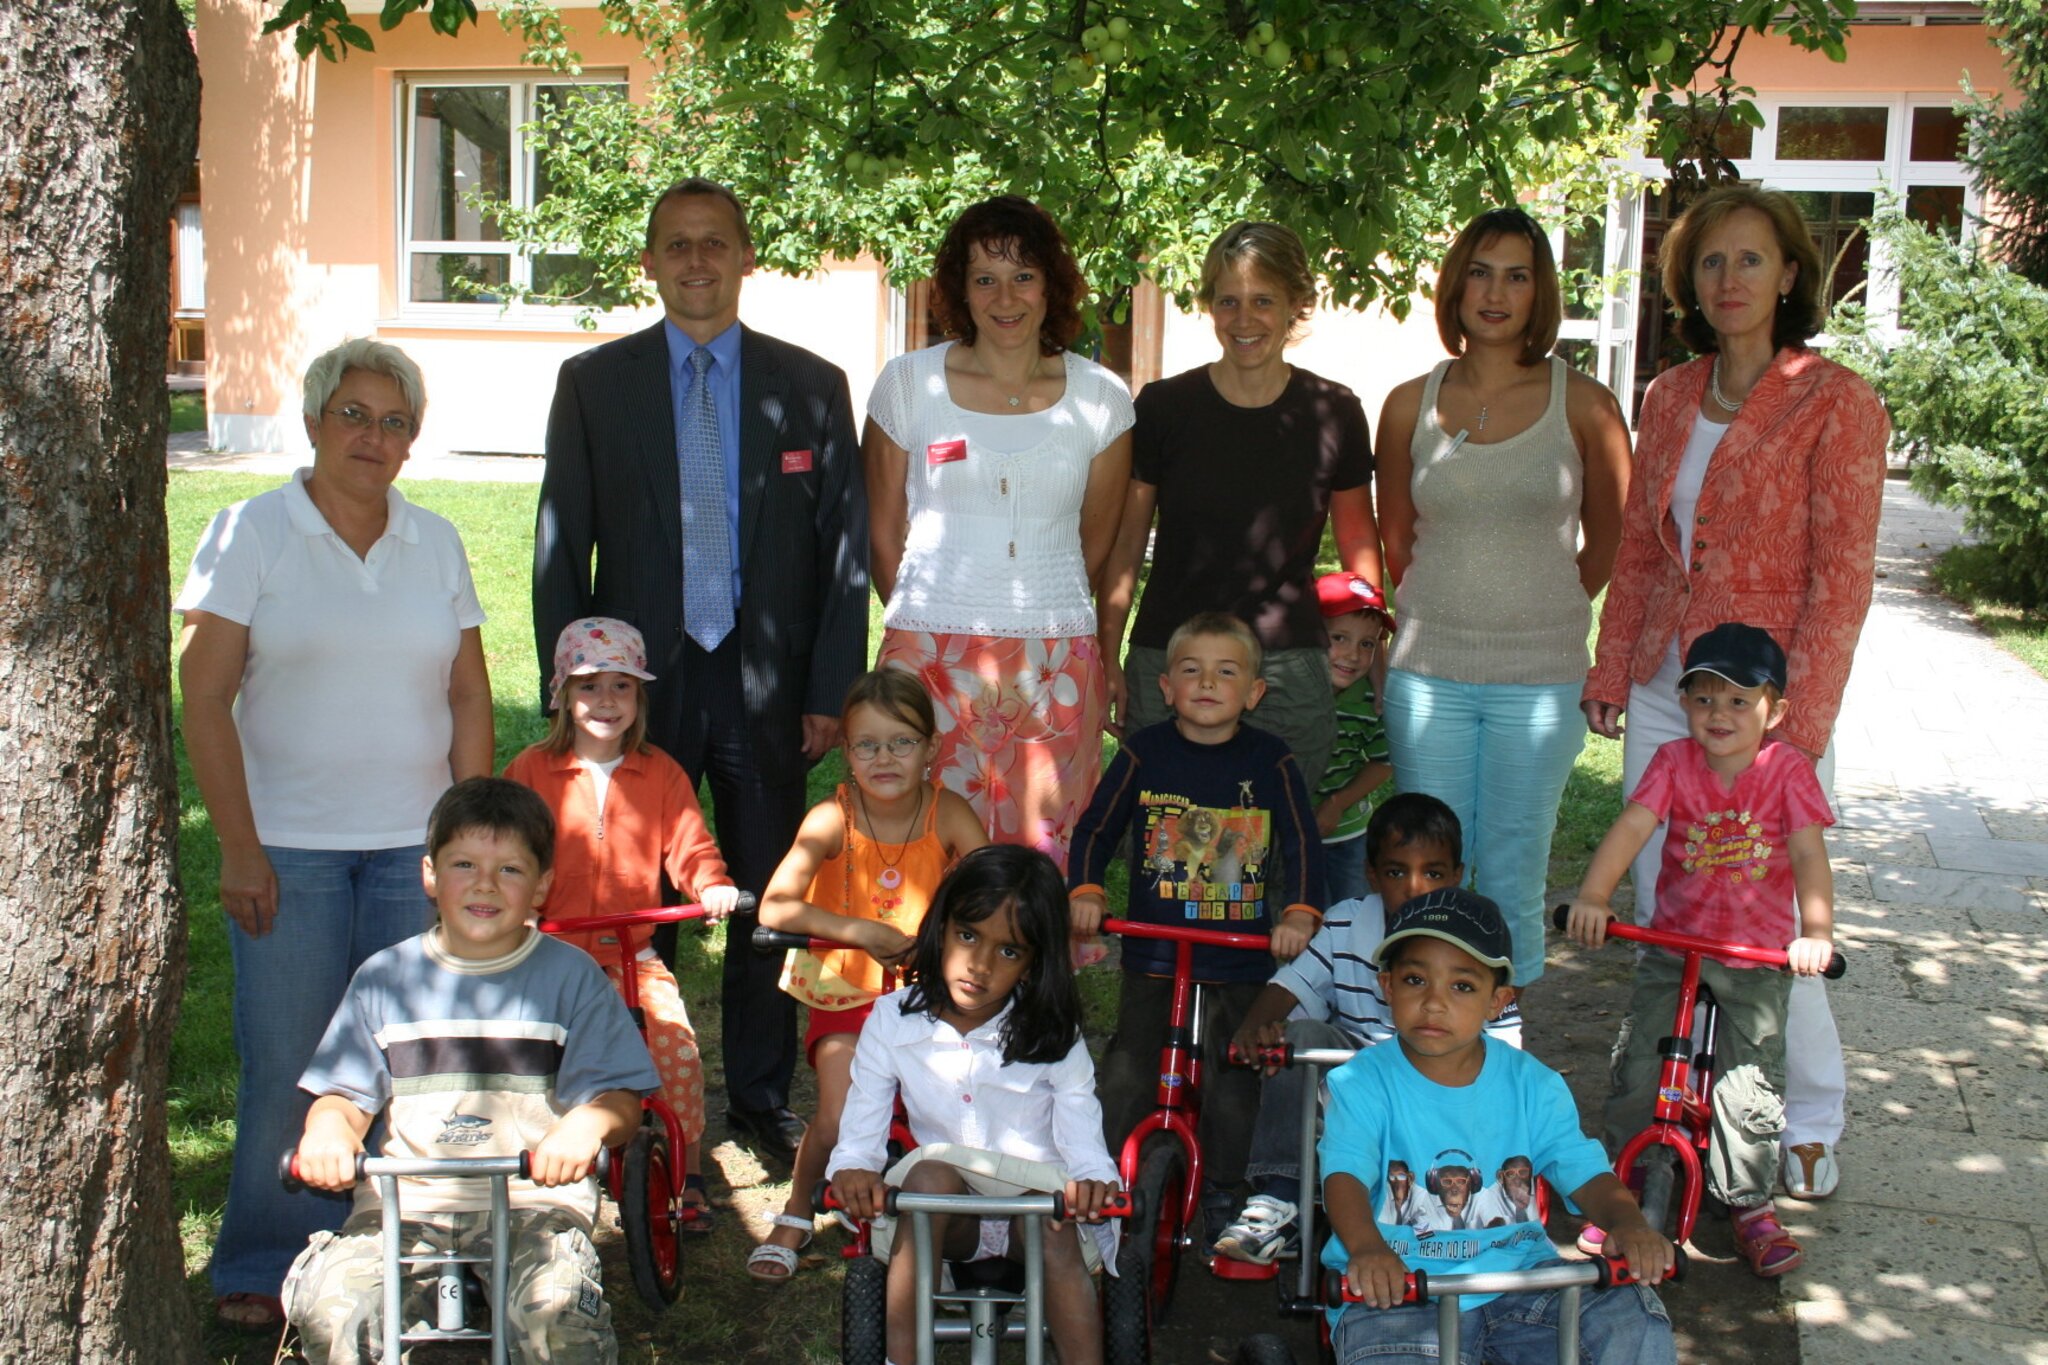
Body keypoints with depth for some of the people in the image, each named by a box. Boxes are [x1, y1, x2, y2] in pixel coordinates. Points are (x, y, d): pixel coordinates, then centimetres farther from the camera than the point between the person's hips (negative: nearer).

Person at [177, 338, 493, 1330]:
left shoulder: (435, 542, 9)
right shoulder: (251, 532, -1)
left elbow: (469, 696, 9)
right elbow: (202, 696, -5)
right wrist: (237, 845, -10)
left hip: (415, 844, 3)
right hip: (287, 846, -2)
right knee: (285, 1062, 2)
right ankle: (263, 1267, 19)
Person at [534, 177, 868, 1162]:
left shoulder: (811, 386, 6)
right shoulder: (593, 382, 6)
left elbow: (845, 550, 4)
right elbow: (561, 546, 5)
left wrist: (831, 691, -2)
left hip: (766, 683, 1)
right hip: (638, 675, 0)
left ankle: (763, 1099, 22)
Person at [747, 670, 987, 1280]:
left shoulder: (947, 814, -8)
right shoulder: (833, 818, -14)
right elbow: (774, 908, -24)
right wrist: (862, 932, -34)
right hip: (846, 991, -2)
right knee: (839, 1123, -17)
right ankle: (796, 1213, 15)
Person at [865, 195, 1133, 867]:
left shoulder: (1100, 397, 4)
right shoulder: (909, 383, 2)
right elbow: (884, 533, 10)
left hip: (1057, 660, 1)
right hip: (931, 658, -1)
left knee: (1046, 853, 2)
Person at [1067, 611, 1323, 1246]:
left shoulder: (1270, 762, -2)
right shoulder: (1144, 753, -2)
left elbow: (1303, 844, -6)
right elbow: (1096, 828, -1)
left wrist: (1300, 912, -22)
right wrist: (1085, 890, -17)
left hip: (1243, 961, 0)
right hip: (1152, 955, 0)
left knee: (1232, 1083, 7)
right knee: (1126, 1076, -2)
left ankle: (1222, 1193, 26)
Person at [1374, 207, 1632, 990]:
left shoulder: (1582, 405, -1)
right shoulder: (1411, 405, 4)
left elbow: (1609, 542, 10)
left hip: (1538, 678, -2)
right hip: (1426, 674, 2)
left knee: (1512, 878, 5)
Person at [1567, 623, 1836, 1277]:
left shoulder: (1788, 770, -9)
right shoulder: (1674, 762, -7)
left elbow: (1809, 854, -17)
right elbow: (1632, 828, -20)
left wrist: (1816, 932, -32)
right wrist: (1593, 895, -35)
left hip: (1759, 955, -1)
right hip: (1673, 941, 1)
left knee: (1752, 1086, -2)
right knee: (1636, 1068, -1)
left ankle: (1749, 1200, 18)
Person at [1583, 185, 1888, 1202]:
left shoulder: (1836, 405, -6)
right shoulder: (1669, 400, 10)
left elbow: (1841, 578, -10)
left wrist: (1797, 724, -14)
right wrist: (1612, 671, 11)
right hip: (1663, 692, 5)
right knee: (1660, 914, 9)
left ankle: (1810, 1122, 21)